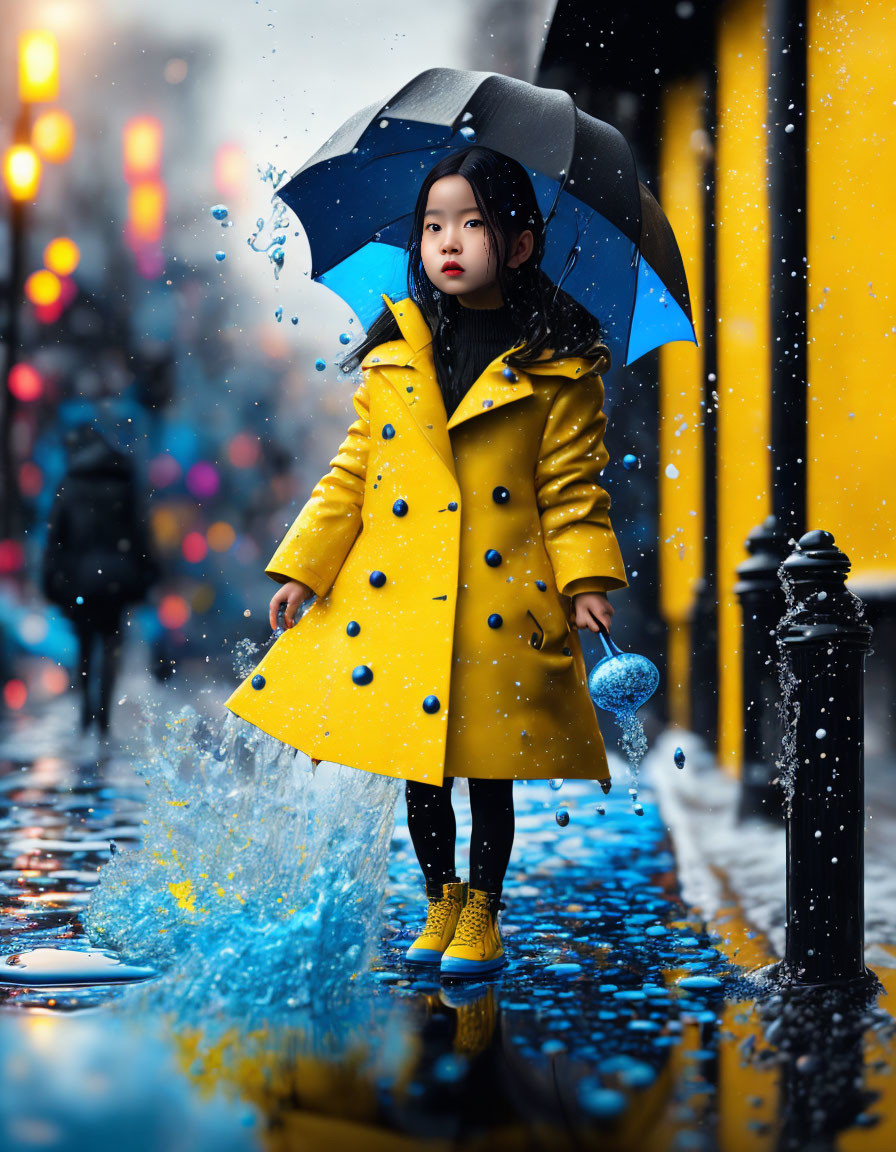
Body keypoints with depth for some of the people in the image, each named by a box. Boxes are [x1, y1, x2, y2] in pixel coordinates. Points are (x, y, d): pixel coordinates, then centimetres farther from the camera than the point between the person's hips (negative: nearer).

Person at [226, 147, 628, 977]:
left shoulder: (555, 367, -1)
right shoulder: (393, 356, 7)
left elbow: (570, 488, -1)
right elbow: (352, 474, 9)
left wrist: (585, 581, -10)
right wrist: (301, 567, 5)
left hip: (501, 601, -3)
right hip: (395, 595, 3)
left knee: (488, 769, 5)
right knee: (417, 768, 11)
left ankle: (482, 915, 23)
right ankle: (441, 902, 30)